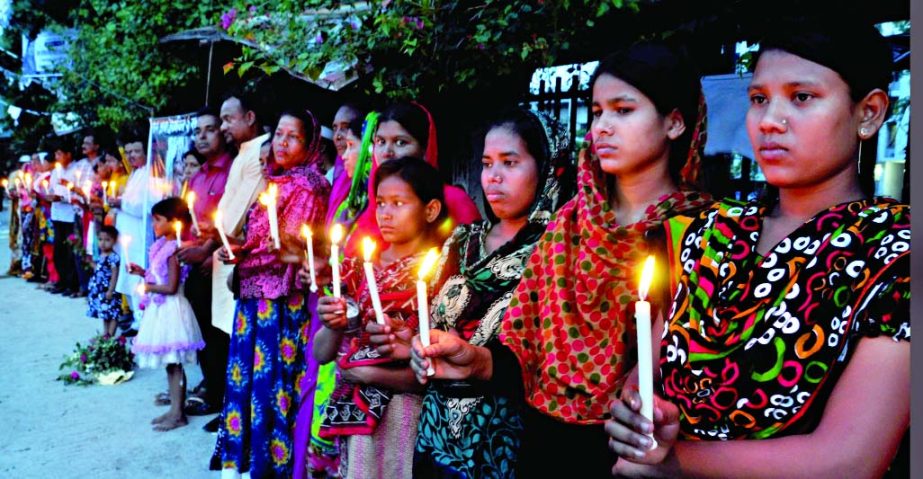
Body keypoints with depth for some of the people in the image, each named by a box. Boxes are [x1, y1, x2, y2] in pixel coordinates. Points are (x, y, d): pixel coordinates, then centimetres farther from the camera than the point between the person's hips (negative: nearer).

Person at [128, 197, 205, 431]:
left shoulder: (173, 250, -18)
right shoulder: (162, 246, 10)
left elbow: (171, 287, -21)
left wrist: (148, 287, -9)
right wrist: (142, 273, 6)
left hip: (171, 309, -10)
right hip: (161, 309, 10)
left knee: (175, 364, -1)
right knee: (170, 364, 15)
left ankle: (178, 414, 7)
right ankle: (174, 409, 25)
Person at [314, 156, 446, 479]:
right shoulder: (361, 266, 4)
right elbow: (321, 354, 3)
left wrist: (366, 372, -14)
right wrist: (335, 328, -17)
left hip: (404, 413, -4)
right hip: (349, 410, 4)